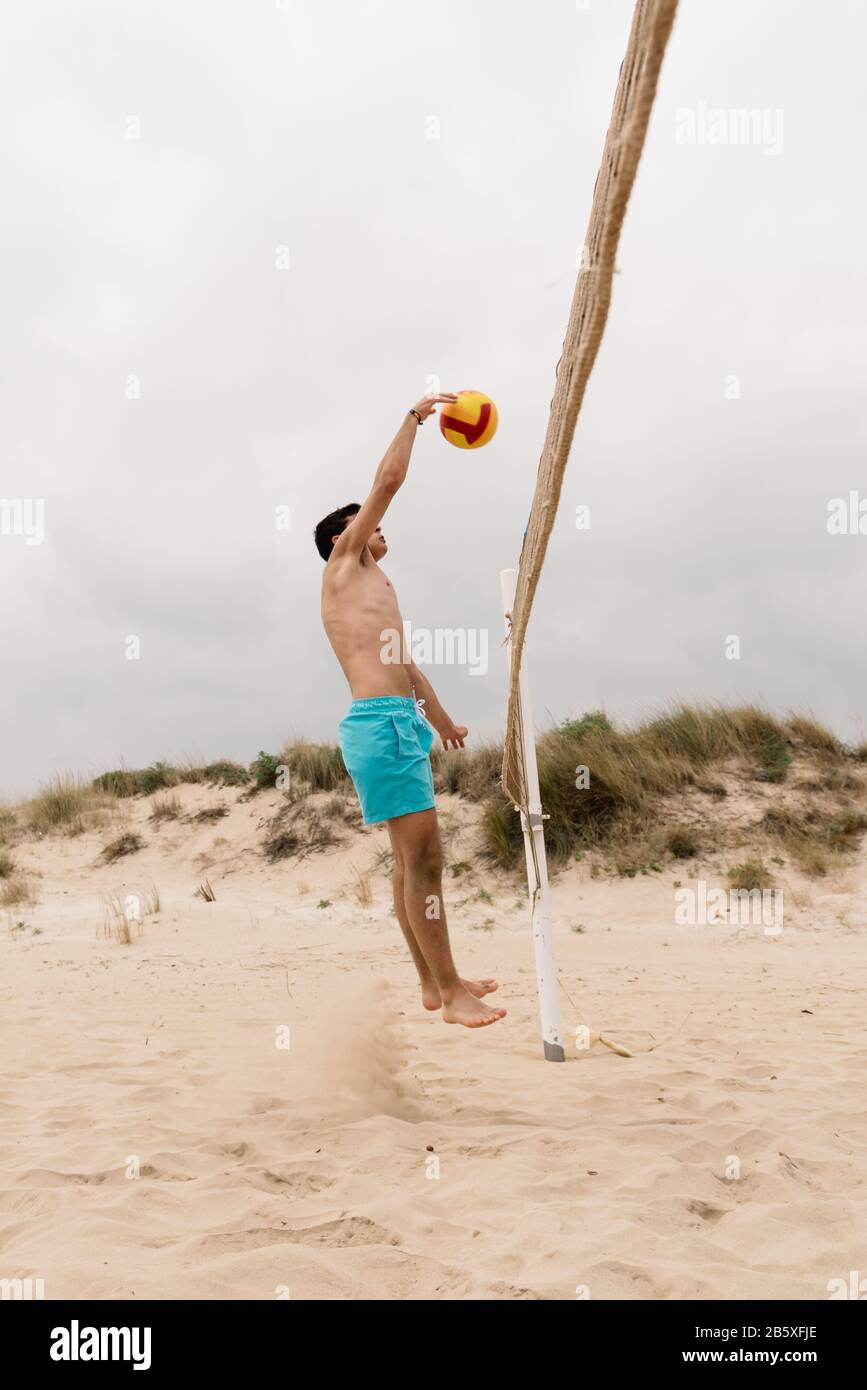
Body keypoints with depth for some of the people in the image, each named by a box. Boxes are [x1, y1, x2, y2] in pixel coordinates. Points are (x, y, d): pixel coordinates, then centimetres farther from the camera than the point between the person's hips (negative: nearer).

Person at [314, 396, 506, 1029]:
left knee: (414, 859, 12)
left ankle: (436, 982, 20)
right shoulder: (343, 565, 3)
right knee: (424, 858, -11)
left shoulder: (377, 588, 27)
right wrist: (415, 417, 7)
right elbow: (388, 481, -3)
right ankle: (450, 992, -6)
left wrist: (441, 721, 40)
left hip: (402, 722, 10)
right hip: (381, 723, -10)